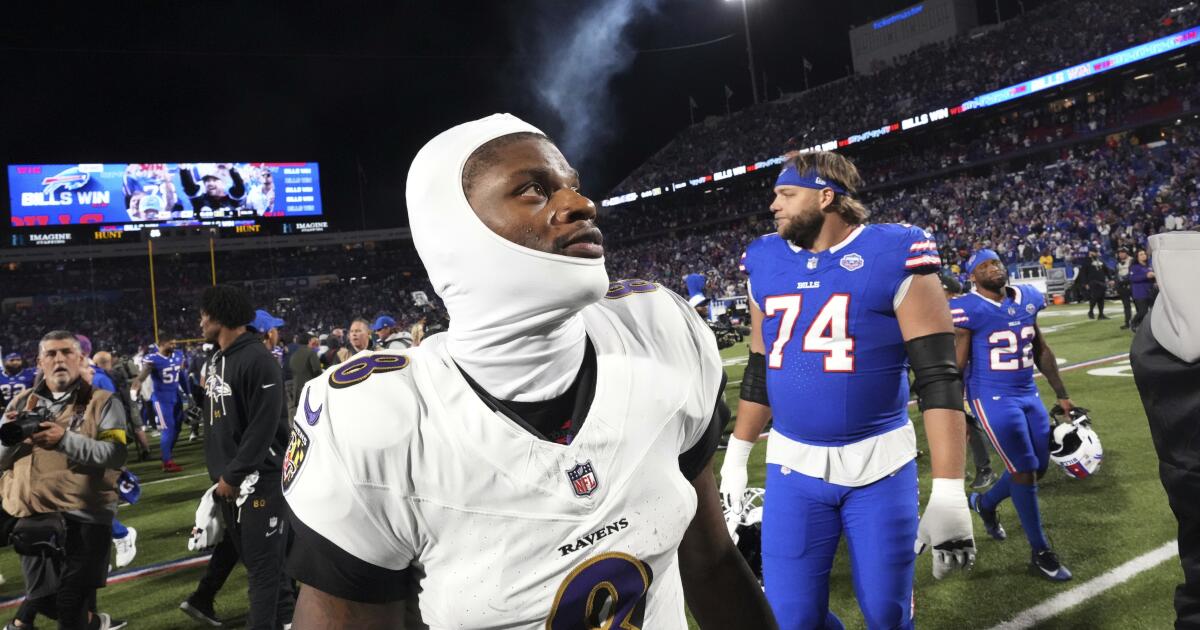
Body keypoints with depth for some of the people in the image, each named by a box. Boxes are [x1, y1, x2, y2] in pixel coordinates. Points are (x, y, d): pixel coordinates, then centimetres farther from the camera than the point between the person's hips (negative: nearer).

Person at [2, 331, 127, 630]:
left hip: (83, 517, -3)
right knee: (48, 598, 5)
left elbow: (115, 455, -12)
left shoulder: (102, 402, 1)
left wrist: (66, 439, -23)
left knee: (72, 603, 2)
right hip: (33, 515, 3)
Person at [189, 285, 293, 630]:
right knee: (253, 557, 17)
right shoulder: (216, 361, 12)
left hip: (258, 478, -9)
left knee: (262, 562, 0)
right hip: (230, 479, 9)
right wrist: (219, 472, 11)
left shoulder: (257, 359, -17)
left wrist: (233, 476, -16)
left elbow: (263, 428, -20)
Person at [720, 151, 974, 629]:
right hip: (792, 466, 4)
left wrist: (949, 492, -18)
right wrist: (736, 458, 17)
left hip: (880, 464, -3)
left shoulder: (894, 258, -10)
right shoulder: (766, 264, 5)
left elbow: (939, 379, -12)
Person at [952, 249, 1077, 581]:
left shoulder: (1027, 300, 7)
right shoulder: (969, 310, -14)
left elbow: (1041, 351, 16)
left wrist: (1062, 394, 18)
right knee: (1024, 472, -4)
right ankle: (1040, 551, 12)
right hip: (993, 398, -7)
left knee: (1039, 466, 13)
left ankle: (984, 503, 39)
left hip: (1028, 394, 7)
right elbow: (957, 366, -11)